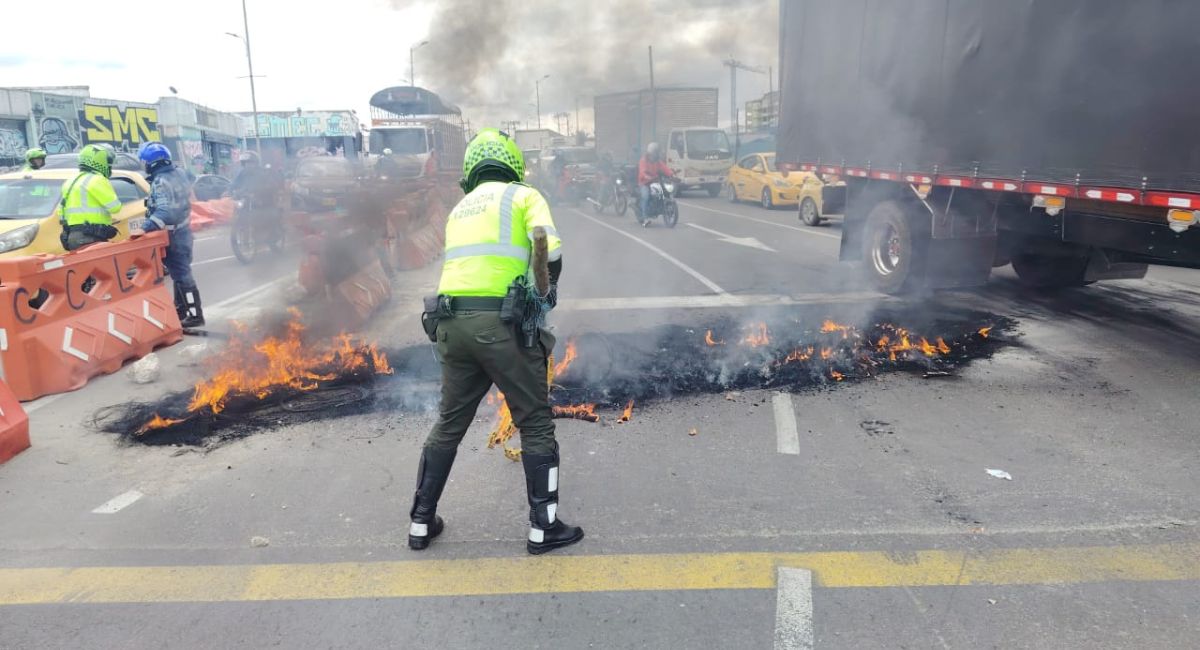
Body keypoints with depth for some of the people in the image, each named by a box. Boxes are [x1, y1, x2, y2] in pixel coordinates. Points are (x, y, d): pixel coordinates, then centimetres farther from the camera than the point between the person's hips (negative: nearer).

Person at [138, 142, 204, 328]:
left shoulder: (161, 182, -22)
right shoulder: (179, 173, 4)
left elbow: (165, 211, -34)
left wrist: (146, 228, -40)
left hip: (172, 236, -9)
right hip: (183, 230, 9)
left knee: (181, 274, -5)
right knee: (181, 271, 18)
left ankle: (194, 314, -3)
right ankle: (181, 309, 29)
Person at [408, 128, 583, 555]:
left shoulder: (460, 209, 23)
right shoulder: (524, 196, 5)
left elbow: (472, 266, 16)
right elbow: (549, 248, -11)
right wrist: (548, 286, 6)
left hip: (453, 323, 6)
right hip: (501, 323, -6)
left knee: (449, 425, 18)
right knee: (536, 425, 7)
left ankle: (421, 523, 27)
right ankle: (543, 528, 14)